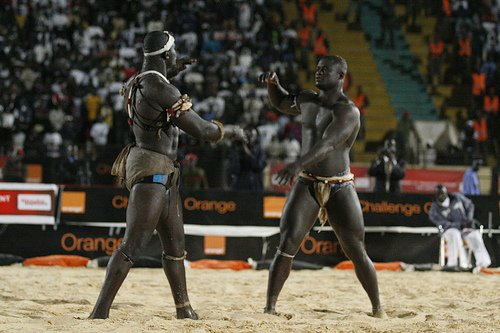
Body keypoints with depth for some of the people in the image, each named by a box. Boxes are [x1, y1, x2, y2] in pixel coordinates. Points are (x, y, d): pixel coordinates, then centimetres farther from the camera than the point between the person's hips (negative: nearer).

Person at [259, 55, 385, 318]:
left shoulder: (348, 112, -14)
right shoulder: (307, 101, 8)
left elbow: (327, 145, -29)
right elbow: (281, 103, 30)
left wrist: (297, 164, -44)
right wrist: (273, 83, 8)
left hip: (340, 188, -4)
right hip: (306, 186, 4)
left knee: (356, 252, -2)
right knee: (287, 246, -12)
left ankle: (377, 307, 14)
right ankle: (269, 307, -9)